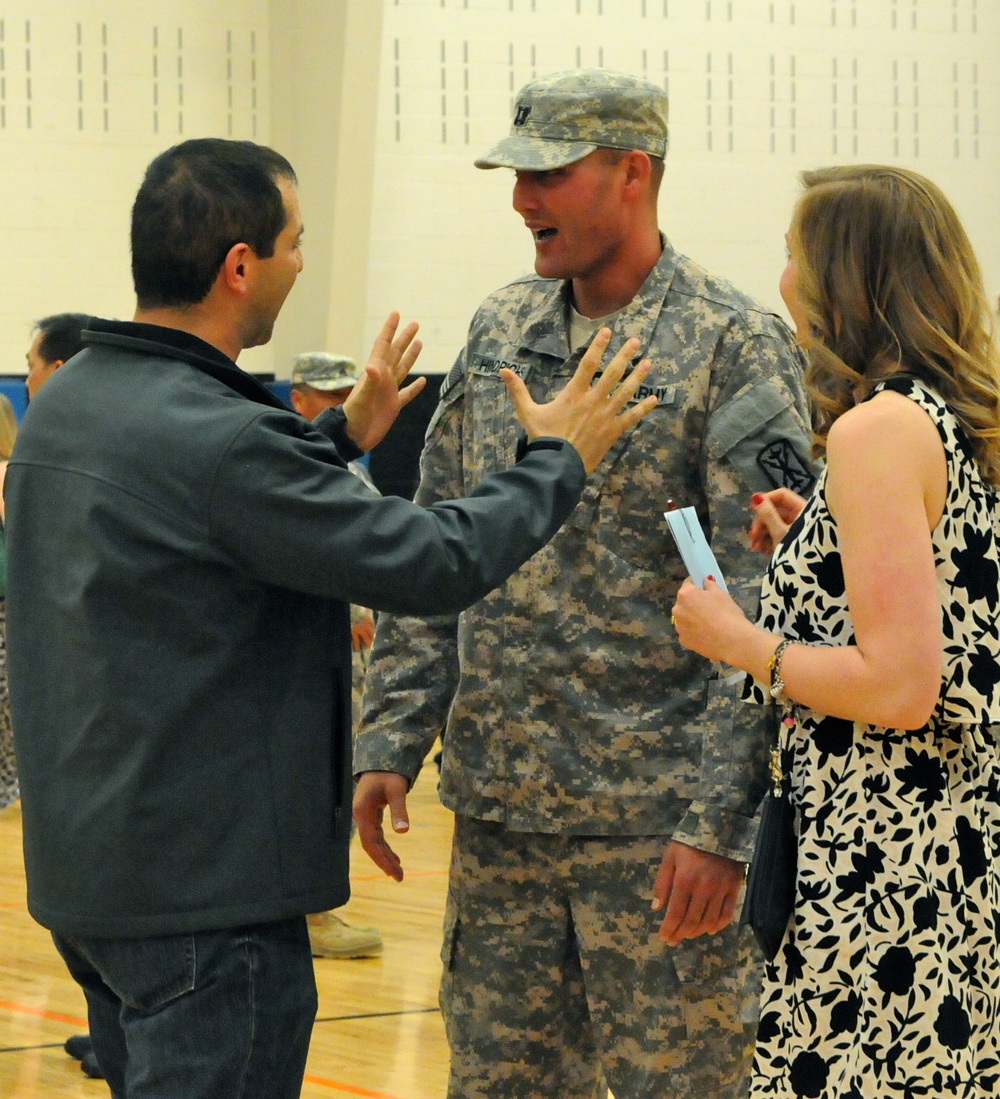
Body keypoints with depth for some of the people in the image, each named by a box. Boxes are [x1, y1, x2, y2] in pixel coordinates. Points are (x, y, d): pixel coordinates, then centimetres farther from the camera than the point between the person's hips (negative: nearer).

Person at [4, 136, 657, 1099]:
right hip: (205, 882, -10)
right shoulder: (215, 438, -22)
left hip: (81, 863, 10)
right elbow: (435, 563, -19)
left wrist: (340, 436, 27)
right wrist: (559, 460, -5)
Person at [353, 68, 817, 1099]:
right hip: (498, 813, 6)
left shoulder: (736, 346, -8)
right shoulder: (499, 333, 10)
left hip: (655, 822, -6)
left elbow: (765, 610, -13)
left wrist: (722, 820, -18)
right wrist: (391, 742, 5)